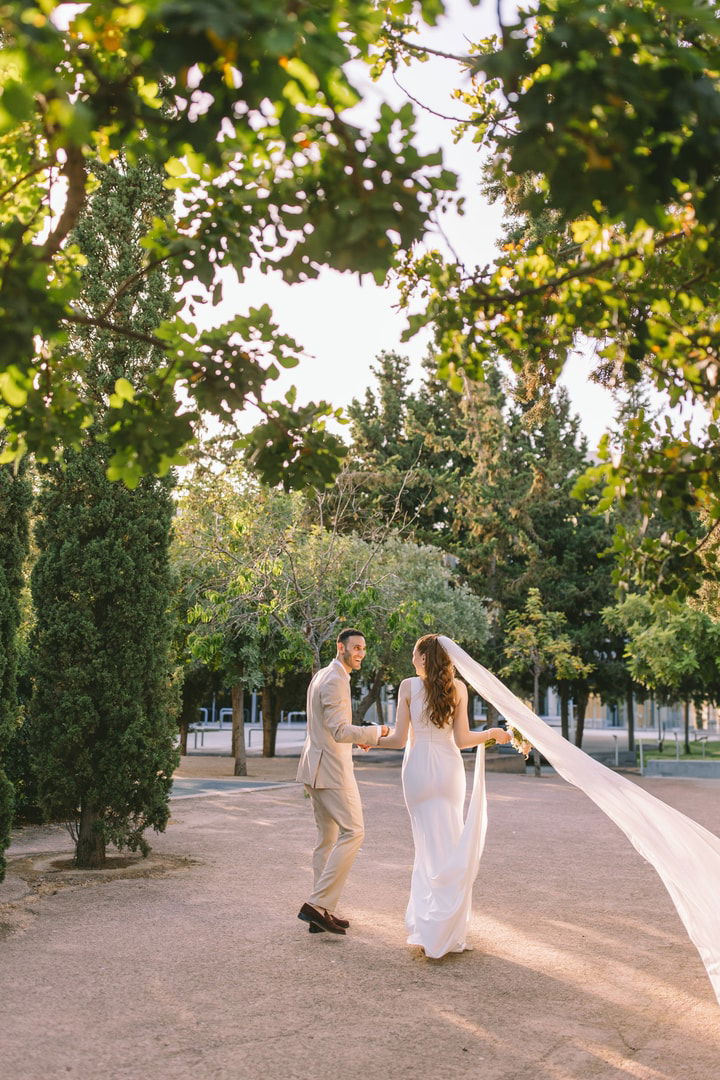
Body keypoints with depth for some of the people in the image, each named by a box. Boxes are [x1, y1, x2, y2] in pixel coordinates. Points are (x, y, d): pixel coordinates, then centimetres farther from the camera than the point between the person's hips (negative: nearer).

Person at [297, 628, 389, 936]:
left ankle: (322, 912, 14)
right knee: (353, 831, -9)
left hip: (316, 766, 11)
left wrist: (355, 737, 17)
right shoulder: (335, 680, -16)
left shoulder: (321, 676, 16)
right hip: (332, 768, -11)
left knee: (328, 837, 12)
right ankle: (316, 904, -10)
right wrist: (375, 732, -12)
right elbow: (340, 731, -22)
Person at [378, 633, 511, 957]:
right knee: (451, 844, 11)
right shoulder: (458, 688, 0)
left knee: (428, 844, 9)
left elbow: (400, 739, -6)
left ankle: (426, 924, 11)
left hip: (418, 768, -1)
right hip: (449, 768, 1)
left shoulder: (408, 687, -6)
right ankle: (445, 932, 13)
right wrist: (492, 733, 15)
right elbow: (462, 739, -3)